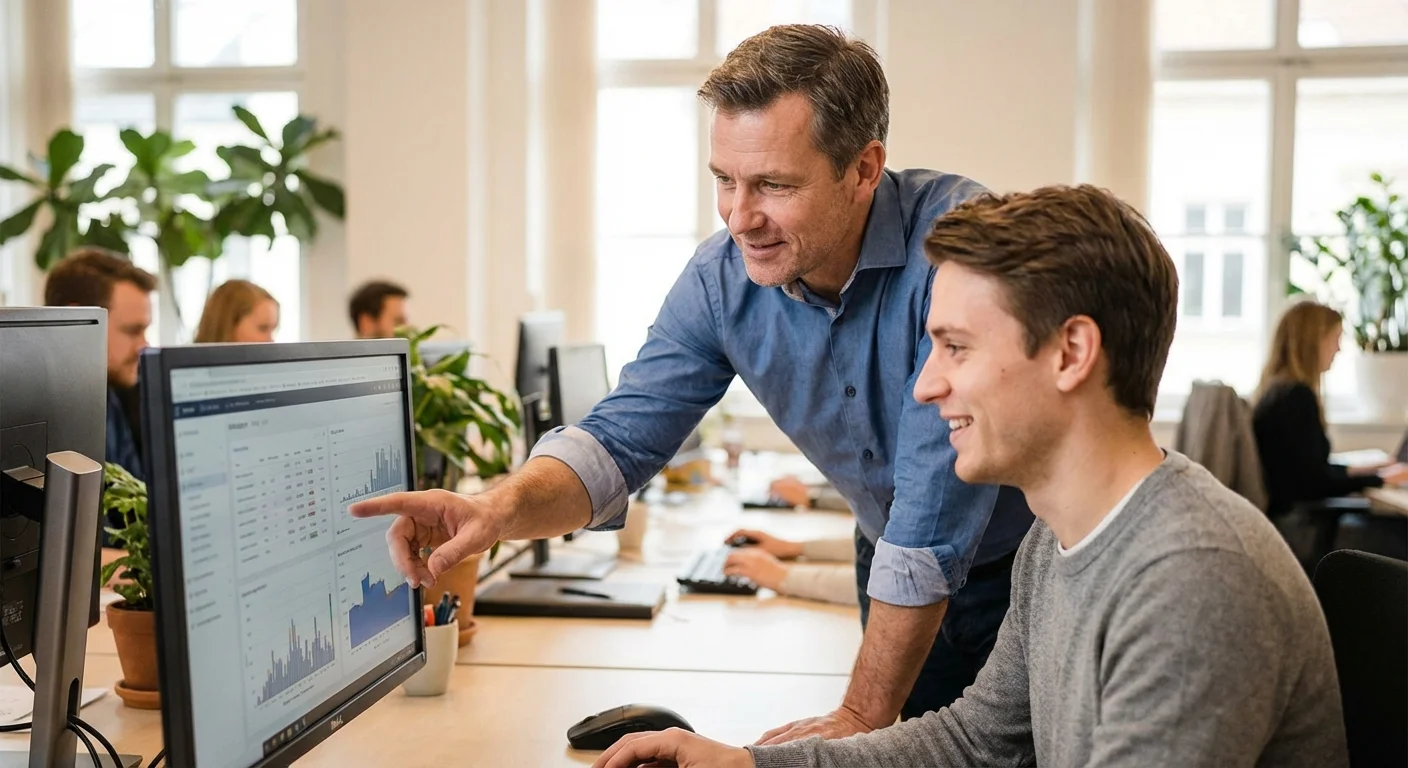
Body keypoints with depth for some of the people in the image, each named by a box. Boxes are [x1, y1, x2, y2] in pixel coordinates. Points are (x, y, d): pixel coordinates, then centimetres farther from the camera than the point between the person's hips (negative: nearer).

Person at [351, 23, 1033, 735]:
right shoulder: (722, 277, -13)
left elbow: (940, 495, -31)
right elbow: (622, 436, -11)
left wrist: (862, 717, -27)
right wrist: (503, 505, -34)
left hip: (1032, 566, -3)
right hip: (899, 570, 4)